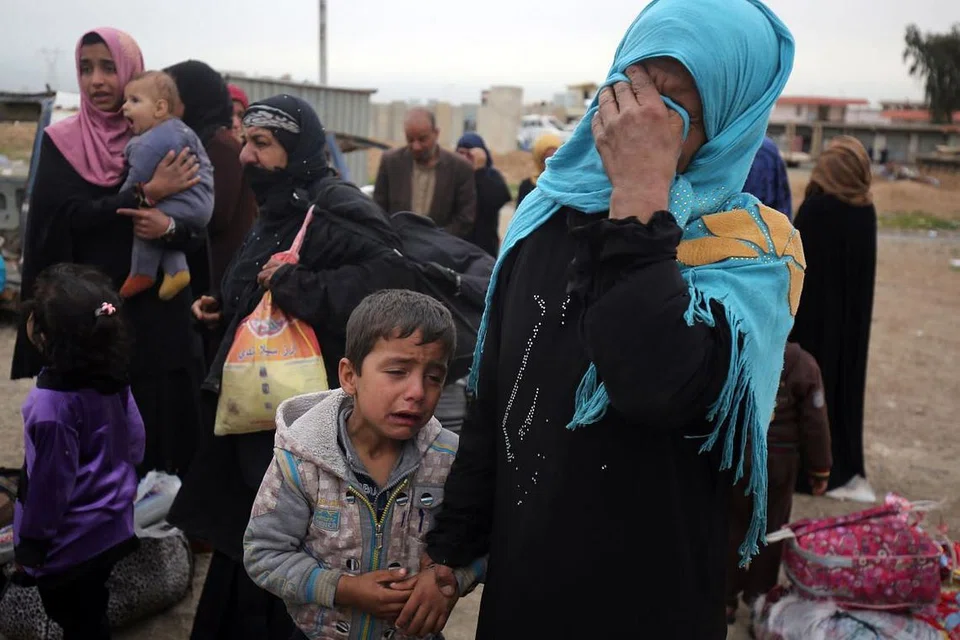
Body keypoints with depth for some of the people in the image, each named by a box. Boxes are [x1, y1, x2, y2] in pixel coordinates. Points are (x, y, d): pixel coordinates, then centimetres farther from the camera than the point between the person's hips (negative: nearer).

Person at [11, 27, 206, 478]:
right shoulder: (61, 142, 5)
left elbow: (199, 229, 0)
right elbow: (68, 217, -11)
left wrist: (170, 227, -22)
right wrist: (146, 194, -19)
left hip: (156, 315, 1)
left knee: (162, 429, 1)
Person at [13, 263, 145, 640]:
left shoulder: (51, 404, -31)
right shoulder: (112, 374, -11)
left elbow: (49, 485, -21)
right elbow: (134, 440, 3)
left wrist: (29, 545, -6)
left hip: (70, 545, -7)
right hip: (112, 525, 7)